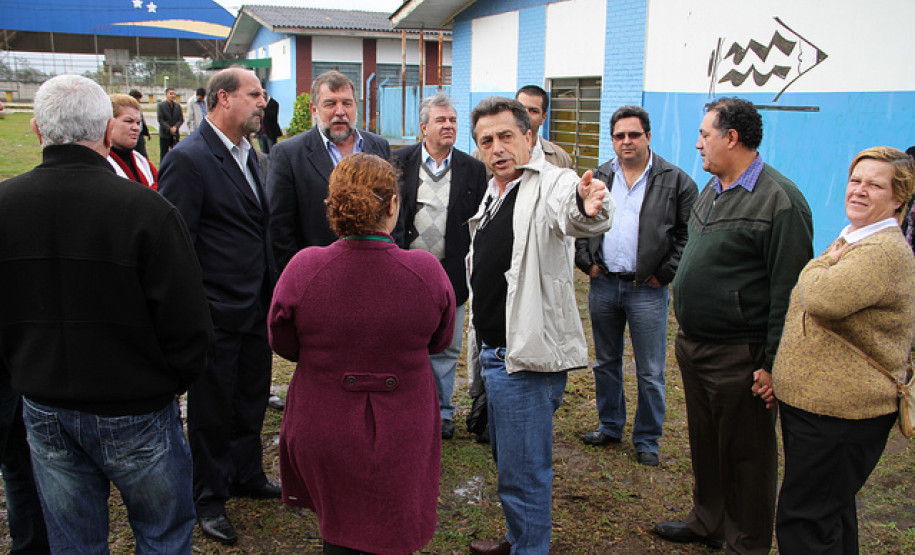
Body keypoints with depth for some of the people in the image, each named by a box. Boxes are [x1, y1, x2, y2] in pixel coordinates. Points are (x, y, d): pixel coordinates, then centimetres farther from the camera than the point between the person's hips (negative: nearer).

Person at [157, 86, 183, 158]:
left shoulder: (178, 106, 9)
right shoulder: (161, 105, -2)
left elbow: (181, 119, 5)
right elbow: (160, 119, -8)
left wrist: (175, 127, -13)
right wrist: (169, 129, -16)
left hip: (175, 134, 3)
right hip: (165, 134, -3)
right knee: (164, 154, 1)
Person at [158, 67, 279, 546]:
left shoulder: (247, 153, 10)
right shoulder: (188, 159, -17)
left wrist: (270, 294, 13)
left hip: (255, 308, 8)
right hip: (217, 315, -8)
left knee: (252, 400, 21)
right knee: (212, 409, 10)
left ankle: (248, 476, 41)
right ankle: (209, 498, 29)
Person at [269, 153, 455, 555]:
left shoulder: (302, 269, -20)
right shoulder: (427, 271, -19)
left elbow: (283, 345, -3)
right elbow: (440, 342, -1)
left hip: (323, 433, 1)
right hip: (401, 441, 0)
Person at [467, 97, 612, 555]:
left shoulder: (552, 184, -16)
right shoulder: (493, 194, 12)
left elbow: (570, 212, -41)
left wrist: (589, 207, -63)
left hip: (527, 356, -9)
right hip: (493, 353, 10)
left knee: (522, 473, 0)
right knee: (507, 459, 24)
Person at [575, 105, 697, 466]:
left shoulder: (675, 181, -2)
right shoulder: (597, 179, 9)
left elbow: (691, 234, -3)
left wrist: (665, 273, -8)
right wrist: (586, 261, 3)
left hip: (647, 290, -4)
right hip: (603, 285, 4)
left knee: (650, 373, 4)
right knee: (606, 363, 16)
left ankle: (647, 440, 19)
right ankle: (610, 427, 33)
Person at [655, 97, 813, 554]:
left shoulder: (779, 199, -17)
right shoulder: (711, 191, 11)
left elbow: (788, 290, -18)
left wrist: (774, 363, -18)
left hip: (739, 357, -8)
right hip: (692, 345, 8)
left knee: (746, 455, 8)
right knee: (704, 443, 21)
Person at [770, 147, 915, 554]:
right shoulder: (852, 241, 15)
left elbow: (822, 299, -35)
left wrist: (819, 266, -12)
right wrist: (784, 376, 17)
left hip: (843, 411, -10)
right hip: (817, 401, 10)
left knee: (804, 522, -4)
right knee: (833, 510, 22)